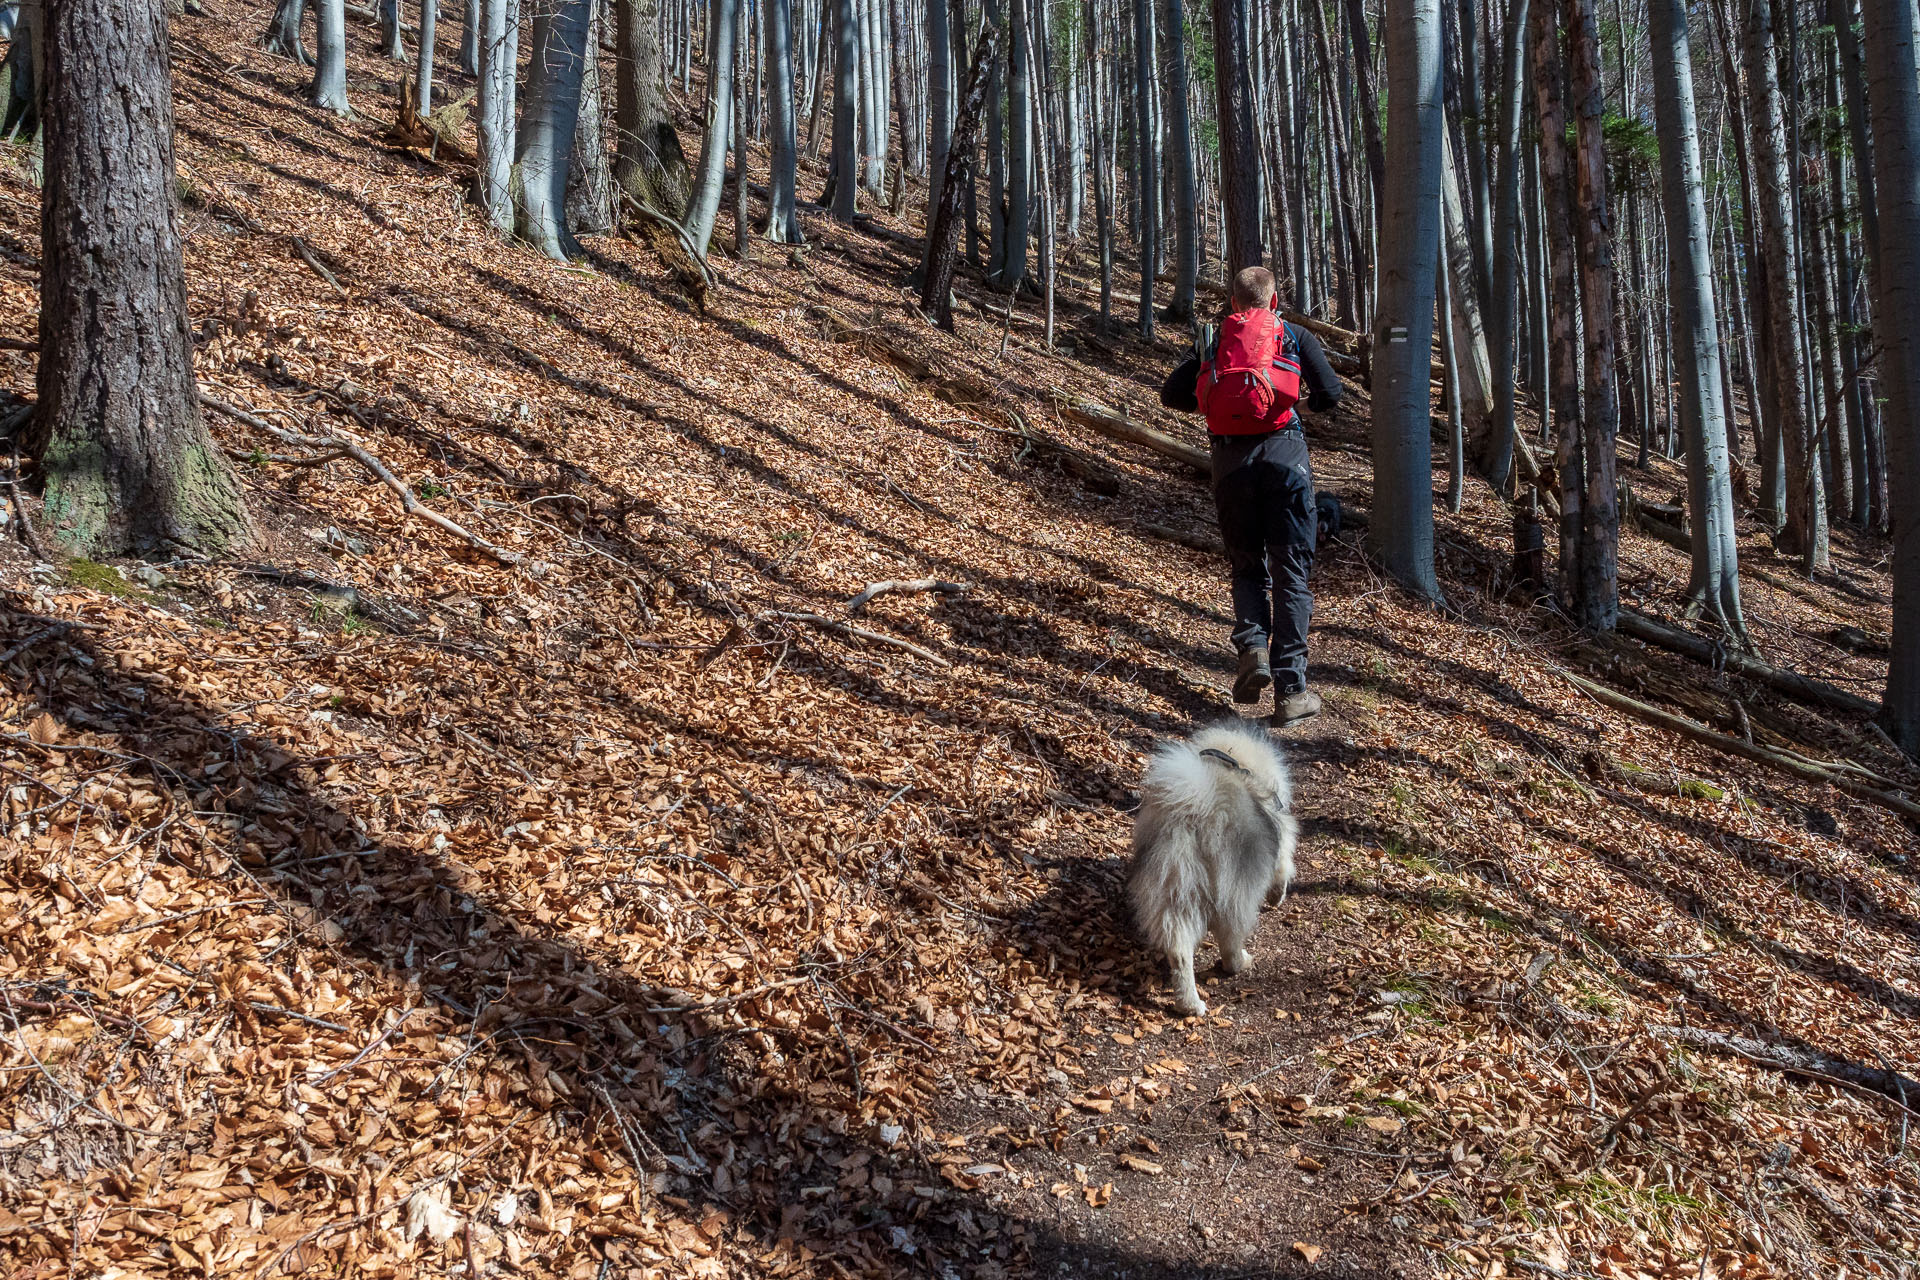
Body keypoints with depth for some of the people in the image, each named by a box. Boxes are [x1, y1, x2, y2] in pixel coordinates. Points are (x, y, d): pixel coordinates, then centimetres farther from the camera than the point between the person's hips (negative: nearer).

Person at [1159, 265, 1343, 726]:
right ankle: (1291, 688, -3)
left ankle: (1253, 645, -8)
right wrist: (1308, 402, 24)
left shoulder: (1214, 343, 18)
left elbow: (1171, 394, 11)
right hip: (1283, 453, -2)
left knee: (1246, 565, 17)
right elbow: (1330, 393, 2)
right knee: (1290, 572, 2)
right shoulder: (1295, 336, 12)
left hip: (1229, 457, 2)